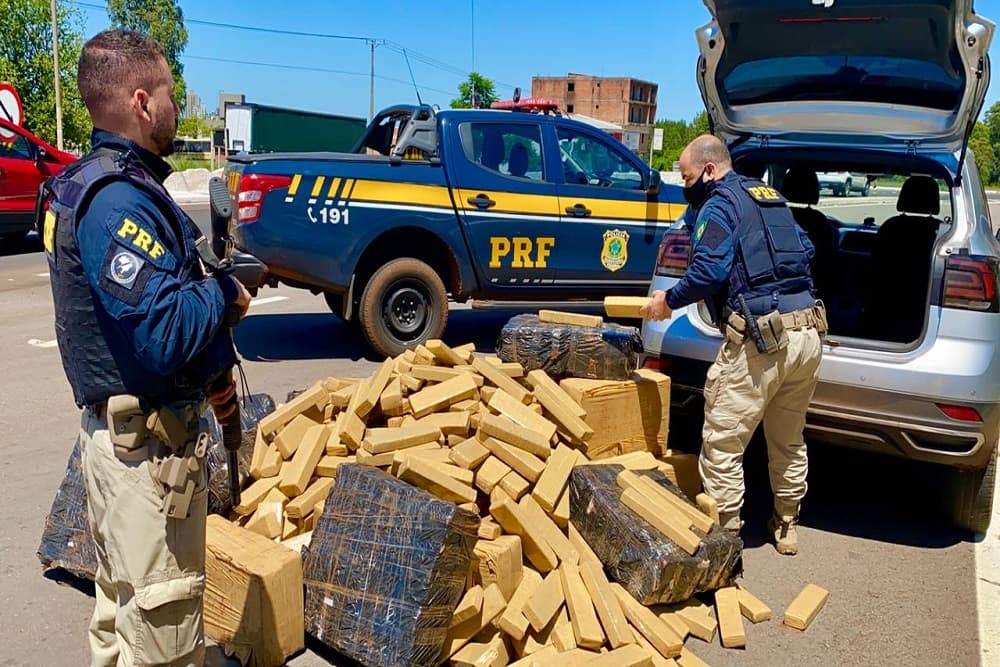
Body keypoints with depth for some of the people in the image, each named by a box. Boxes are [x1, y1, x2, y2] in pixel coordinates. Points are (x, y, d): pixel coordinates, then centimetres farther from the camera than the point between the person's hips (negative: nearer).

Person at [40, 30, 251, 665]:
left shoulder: (91, 184, 11)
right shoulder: (119, 200, -22)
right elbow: (162, 332, -30)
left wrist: (211, 369, 7)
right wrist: (225, 292, -13)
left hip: (114, 430, 10)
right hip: (149, 442, -10)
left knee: (121, 602, 25)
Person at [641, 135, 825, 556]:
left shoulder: (720, 205, -5)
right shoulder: (770, 198, 20)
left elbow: (709, 271, -16)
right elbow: (805, 251, 23)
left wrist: (669, 301, -3)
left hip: (761, 339, -9)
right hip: (807, 332, 9)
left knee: (722, 444, 2)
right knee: (789, 441, 22)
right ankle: (786, 528, 36)